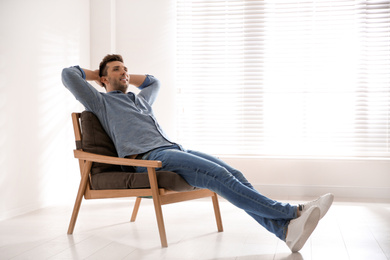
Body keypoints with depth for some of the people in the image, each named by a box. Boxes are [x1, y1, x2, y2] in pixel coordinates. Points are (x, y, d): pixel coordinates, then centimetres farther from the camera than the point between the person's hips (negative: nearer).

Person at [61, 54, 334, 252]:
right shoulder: (102, 102, 15)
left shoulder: (140, 100, 36)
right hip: (149, 157, -8)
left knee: (232, 173, -17)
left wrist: (128, 78, 46)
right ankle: (292, 212, -29)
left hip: (175, 149, 8)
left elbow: (155, 82, 55)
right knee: (219, 176, -27)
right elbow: (68, 74, 9)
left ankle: (285, 228, -30)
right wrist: (96, 73, 25)